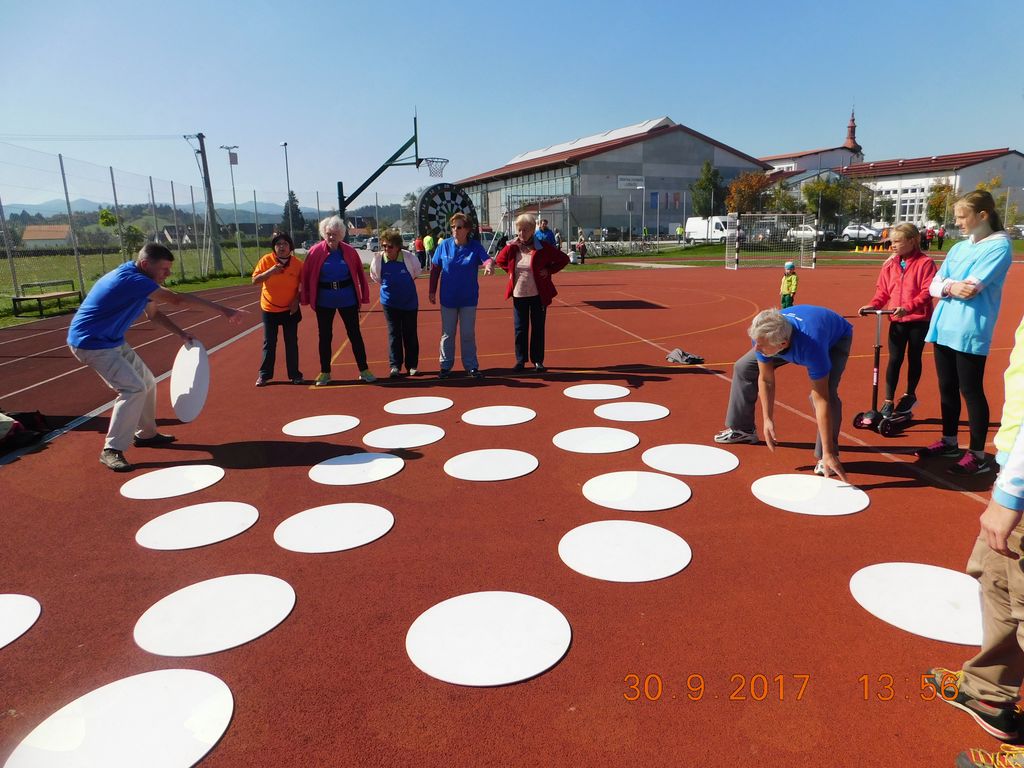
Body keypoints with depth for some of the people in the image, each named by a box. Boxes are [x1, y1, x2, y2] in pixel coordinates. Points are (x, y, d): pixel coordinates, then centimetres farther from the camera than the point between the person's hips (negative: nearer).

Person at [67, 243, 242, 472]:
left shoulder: (140, 282, 3)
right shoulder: (131, 279, -28)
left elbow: (153, 314, 16)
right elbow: (176, 299, -35)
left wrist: (181, 333, 2)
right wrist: (222, 309, -35)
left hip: (113, 341, 10)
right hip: (91, 343, -10)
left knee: (147, 383, 15)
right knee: (134, 388, -20)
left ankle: (145, 434, 30)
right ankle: (111, 450, -13)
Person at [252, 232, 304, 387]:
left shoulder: (297, 263, -6)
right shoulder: (266, 260, -7)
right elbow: (255, 280, -9)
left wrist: (297, 300, -7)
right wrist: (270, 272, -22)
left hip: (290, 309, 0)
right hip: (269, 309, 0)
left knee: (292, 343, 6)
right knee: (269, 343, 5)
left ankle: (294, 374, 16)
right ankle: (264, 374, 14)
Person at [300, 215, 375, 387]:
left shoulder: (349, 251, -5)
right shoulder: (316, 251, -7)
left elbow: (360, 274, 0)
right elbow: (306, 276, -4)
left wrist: (363, 296, -1)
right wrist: (306, 298, -5)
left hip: (347, 299, 0)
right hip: (324, 301, 0)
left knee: (355, 334, 5)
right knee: (325, 336, 9)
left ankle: (364, 370, 15)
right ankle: (325, 372, 21)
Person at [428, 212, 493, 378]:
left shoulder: (475, 246, -6)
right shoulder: (444, 245, -4)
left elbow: (486, 259, -23)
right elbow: (435, 269, 3)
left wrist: (488, 265, -48)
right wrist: (432, 291, 2)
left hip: (469, 298, -1)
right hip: (448, 298, 1)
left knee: (468, 334, 7)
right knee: (447, 333, 10)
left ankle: (471, 366, 17)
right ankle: (445, 365, 21)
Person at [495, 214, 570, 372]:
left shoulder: (542, 248, -8)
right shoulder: (512, 248, -1)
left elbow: (563, 259, 0)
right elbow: (500, 260, 19)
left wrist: (549, 270, -8)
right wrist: (510, 271, 5)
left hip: (538, 295, -2)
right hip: (518, 295, 2)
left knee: (538, 329, 5)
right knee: (520, 329, 8)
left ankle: (538, 360, 16)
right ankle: (520, 360, 19)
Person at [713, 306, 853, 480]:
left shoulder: (811, 347, -49)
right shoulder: (762, 334, -35)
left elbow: (821, 400, -45)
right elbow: (766, 380, -19)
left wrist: (828, 454, -44)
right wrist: (768, 419, -20)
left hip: (835, 338, -5)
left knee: (827, 393, -30)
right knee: (743, 367, 2)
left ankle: (825, 456, -10)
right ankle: (742, 429, 20)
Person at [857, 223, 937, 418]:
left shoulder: (925, 263, -9)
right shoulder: (890, 264, 5)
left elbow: (927, 292, -17)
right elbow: (883, 290, 8)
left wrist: (907, 307, -28)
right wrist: (873, 305, -10)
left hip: (919, 319, -3)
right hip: (897, 320, 3)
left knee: (914, 358, 11)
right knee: (894, 359, 1)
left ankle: (910, 395, 29)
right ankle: (888, 401, 4)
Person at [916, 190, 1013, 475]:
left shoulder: (999, 246, -7)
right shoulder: (958, 248, 14)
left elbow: (971, 288, -17)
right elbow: (934, 286, 7)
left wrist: (946, 284, -1)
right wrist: (951, 286, -12)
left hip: (970, 332, -7)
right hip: (943, 328, 7)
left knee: (971, 391, -2)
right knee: (947, 388, 14)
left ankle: (978, 455, 7)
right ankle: (949, 441, 28)